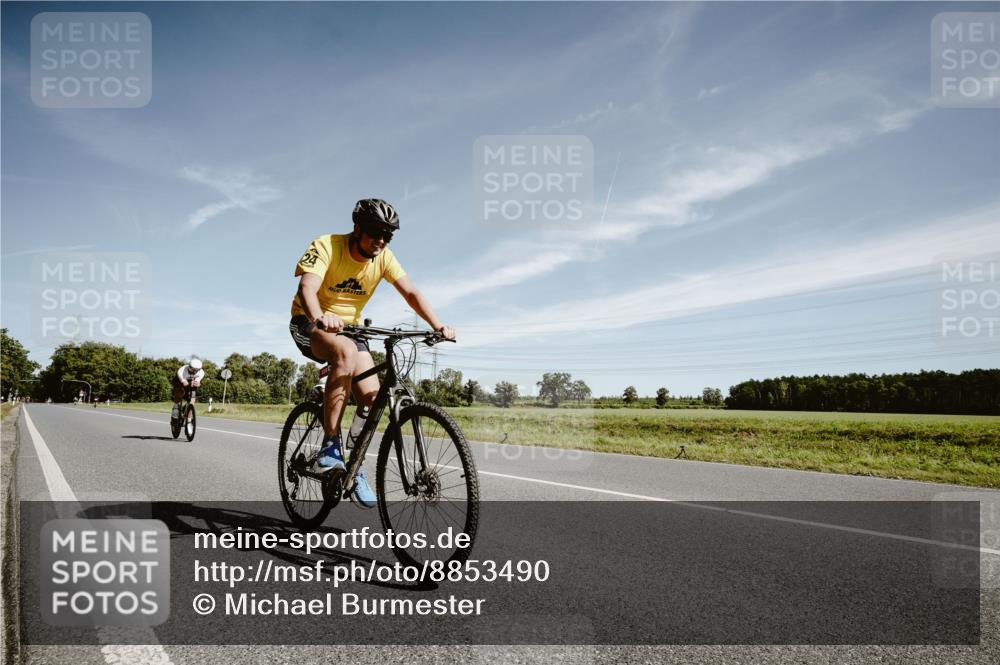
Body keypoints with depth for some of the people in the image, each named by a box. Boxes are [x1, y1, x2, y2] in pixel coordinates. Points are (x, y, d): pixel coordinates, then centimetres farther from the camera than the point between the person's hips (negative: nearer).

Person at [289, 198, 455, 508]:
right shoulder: (326, 246, -21)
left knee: (372, 396, -14)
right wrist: (320, 318, -57)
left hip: (348, 327, 5)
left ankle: (356, 467, 7)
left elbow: (410, 292, -14)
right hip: (310, 324, -5)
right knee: (346, 352, -38)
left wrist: (439, 326, -29)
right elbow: (307, 287, -35)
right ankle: (330, 445, -30)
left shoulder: (384, 257, -7)